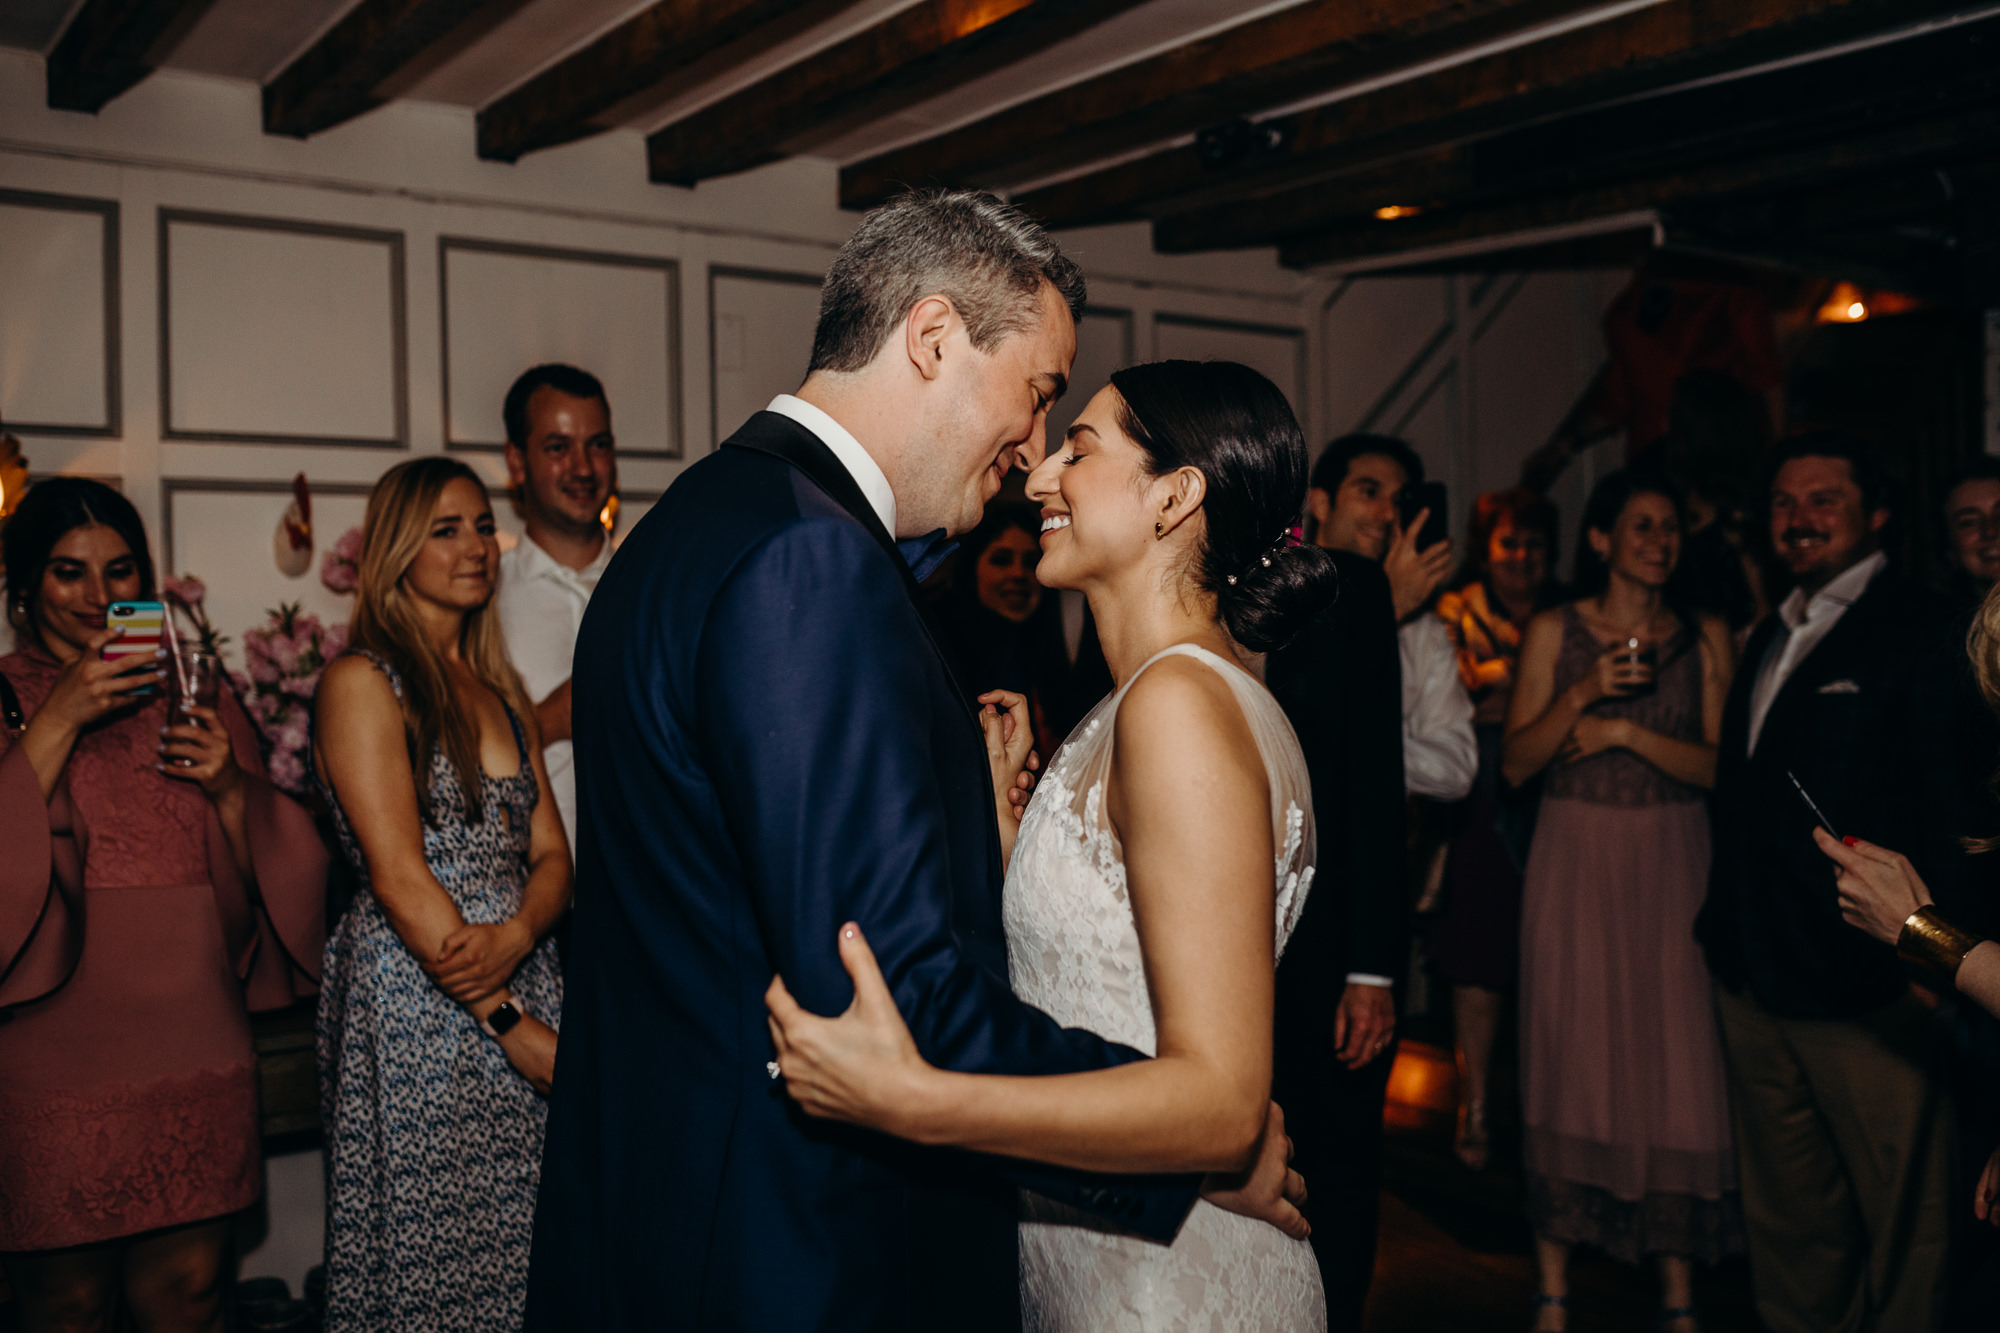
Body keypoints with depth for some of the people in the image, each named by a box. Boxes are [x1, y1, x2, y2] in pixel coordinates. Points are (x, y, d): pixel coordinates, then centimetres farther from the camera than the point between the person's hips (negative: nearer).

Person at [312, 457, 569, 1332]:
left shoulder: (502, 693, 16)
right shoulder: (362, 682, -5)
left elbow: (552, 856, 9)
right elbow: (399, 877, -13)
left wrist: (516, 935, -14)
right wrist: (514, 1027, -15)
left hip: (521, 986, 6)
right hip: (411, 1002, -6)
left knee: (516, 1262, 9)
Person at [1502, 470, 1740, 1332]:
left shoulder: (1706, 637, 5)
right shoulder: (1554, 632, 3)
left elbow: (1722, 764, -1)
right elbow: (1515, 763, -1)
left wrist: (1625, 730, -12)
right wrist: (1583, 693, -14)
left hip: (1671, 867, 1)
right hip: (1574, 863, 0)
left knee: (1676, 1061, 0)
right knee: (1567, 1058, 2)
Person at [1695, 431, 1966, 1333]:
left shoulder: (1919, 632, -7)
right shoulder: (1769, 639, 16)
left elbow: (1952, 808, -12)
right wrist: (1725, 924, 10)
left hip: (1867, 986, -7)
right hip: (1752, 979, 7)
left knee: (1897, 1214, 5)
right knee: (1786, 1214, 17)